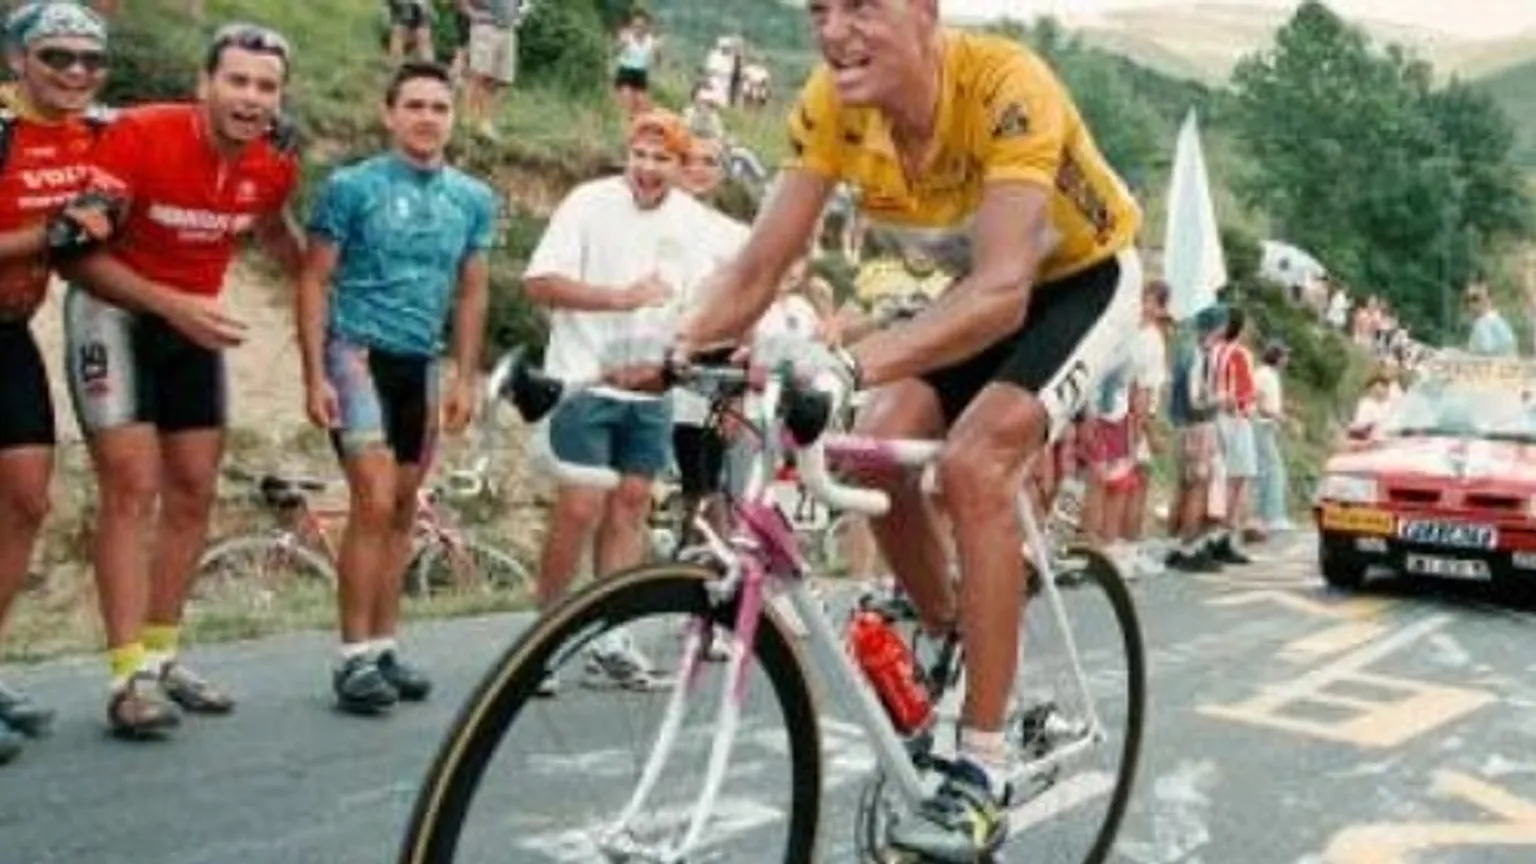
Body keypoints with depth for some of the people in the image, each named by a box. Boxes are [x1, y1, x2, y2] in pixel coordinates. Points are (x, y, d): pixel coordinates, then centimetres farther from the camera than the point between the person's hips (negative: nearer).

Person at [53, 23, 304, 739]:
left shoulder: (276, 163, -9)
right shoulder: (140, 135, -25)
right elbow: (78, 252, -23)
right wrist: (172, 304, -32)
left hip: (195, 320, 6)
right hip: (115, 312, -6)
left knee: (193, 494, 7)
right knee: (133, 489, -13)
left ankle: (162, 655, 19)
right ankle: (130, 675, -11)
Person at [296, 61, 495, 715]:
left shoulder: (474, 200, 7)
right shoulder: (351, 187, -6)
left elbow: (471, 294, 12)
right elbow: (314, 283, -5)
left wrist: (465, 380, 6)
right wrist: (314, 376, -12)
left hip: (421, 364, 5)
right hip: (357, 353, -5)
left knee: (402, 511, 9)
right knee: (374, 504, -14)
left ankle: (384, 647, 19)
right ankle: (354, 656, -7)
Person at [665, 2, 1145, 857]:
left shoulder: (1006, 85, -35)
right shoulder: (833, 102, -19)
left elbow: (1004, 293, -45)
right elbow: (759, 269, -19)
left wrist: (851, 365, -58)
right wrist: (668, 354, -36)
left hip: (1086, 279, -5)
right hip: (984, 285, 6)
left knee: (973, 462, -26)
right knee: (878, 448, -15)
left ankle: (982, 774, -17)